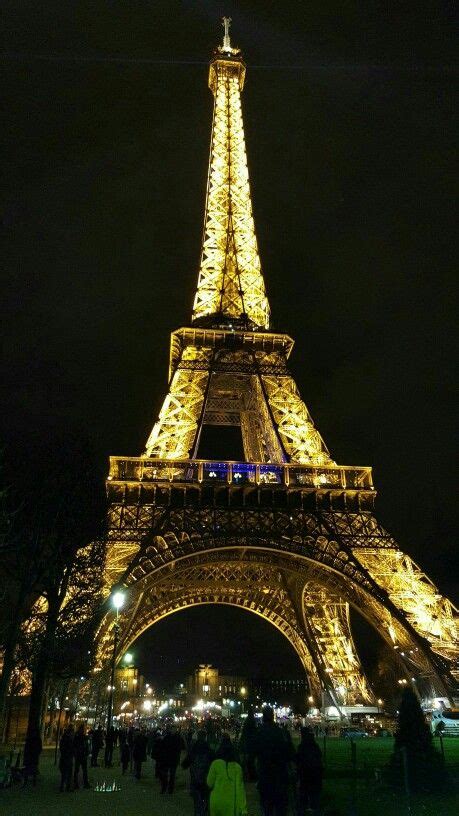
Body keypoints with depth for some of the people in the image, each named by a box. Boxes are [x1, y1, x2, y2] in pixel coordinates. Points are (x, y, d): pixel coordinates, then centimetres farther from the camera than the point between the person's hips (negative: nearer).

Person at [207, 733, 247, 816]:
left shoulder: (216, 764, -6)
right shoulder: (237, 767, -2)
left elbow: (210, 783, -1)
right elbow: (240, 788, -3)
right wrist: (243, 808, -1)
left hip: (217, 801, -1)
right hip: (232, 803, 1)